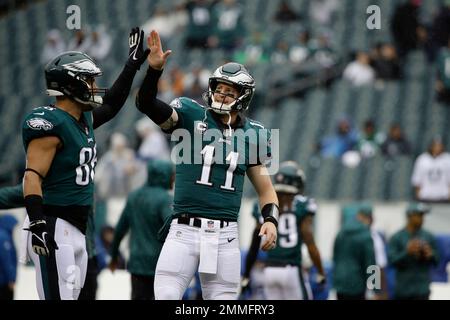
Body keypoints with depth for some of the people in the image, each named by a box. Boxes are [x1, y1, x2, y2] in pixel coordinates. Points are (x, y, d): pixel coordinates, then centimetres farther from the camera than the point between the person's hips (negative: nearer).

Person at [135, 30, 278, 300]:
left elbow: (265, 188, 16)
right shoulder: (191, 116, 2)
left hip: (225, 236, 2)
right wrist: (154, 69, -28)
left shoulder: (252, 134, 10)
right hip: (184, 230, -2)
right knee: (165, 297, -11)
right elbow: (146, 104, -11)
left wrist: (271, 220, -2)